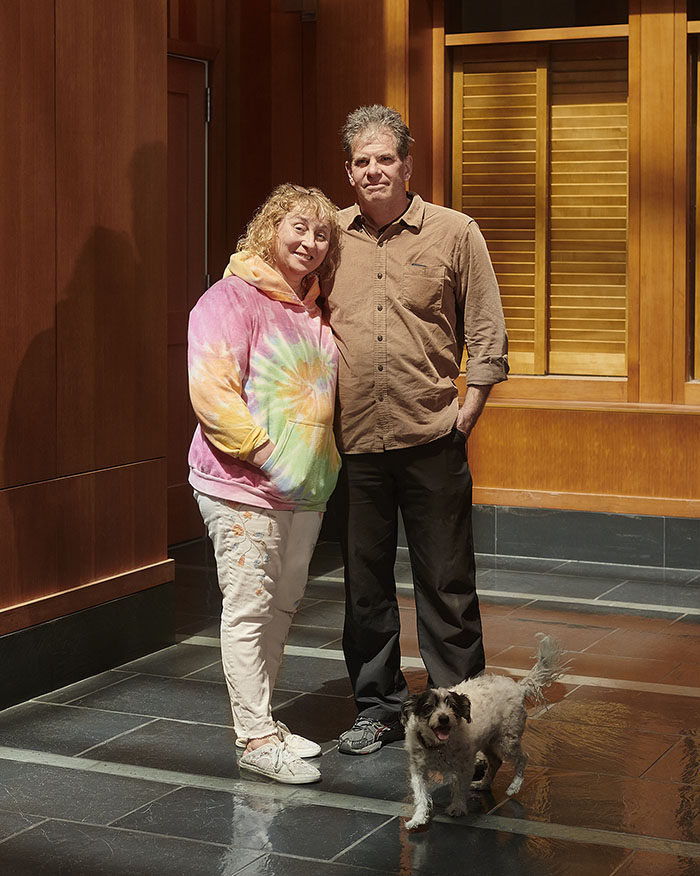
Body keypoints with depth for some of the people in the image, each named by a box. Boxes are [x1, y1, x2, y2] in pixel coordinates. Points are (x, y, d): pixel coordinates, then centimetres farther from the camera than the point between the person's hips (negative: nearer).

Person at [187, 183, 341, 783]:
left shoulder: (314, 312, 16)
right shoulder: (232, 299, -10)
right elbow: (212, 389, -18)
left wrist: (319, 464, 17)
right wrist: (262, 453, -21)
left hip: (306, 488, 8)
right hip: (244, 488, -8)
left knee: (282, 607, 13)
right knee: (248, 609, -5)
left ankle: (263, 722, 25)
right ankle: (255, 738, 2)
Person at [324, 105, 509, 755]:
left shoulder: (455, 233, 1)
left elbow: (487, 333, 3)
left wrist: (468, 409, -3)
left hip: (431, 439, -2)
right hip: (353, 441, 3)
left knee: (446, 581, 3)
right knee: (364, 581, 10)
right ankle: (377, 707, 23)